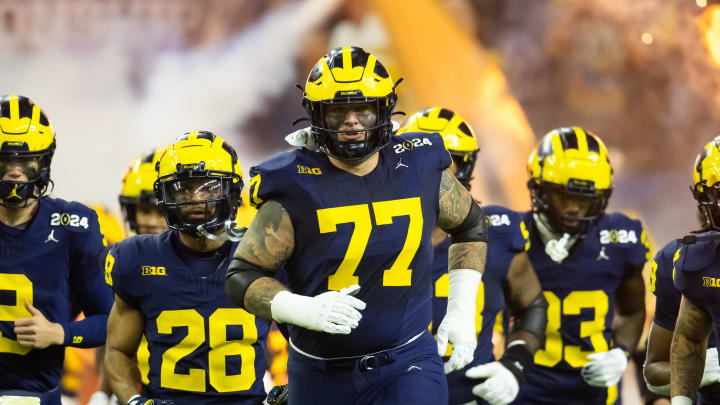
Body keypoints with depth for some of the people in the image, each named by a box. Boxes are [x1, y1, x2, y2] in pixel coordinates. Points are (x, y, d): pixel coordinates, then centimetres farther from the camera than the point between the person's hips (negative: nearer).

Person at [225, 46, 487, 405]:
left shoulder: (421, 170, -2)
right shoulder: (297, 190, -10)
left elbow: (470, 226, 18)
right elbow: (242, 277, -8)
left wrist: (462, 311, 10)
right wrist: (307, 310, -25)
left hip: (406, 363, 0)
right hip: (321, 374, 0)